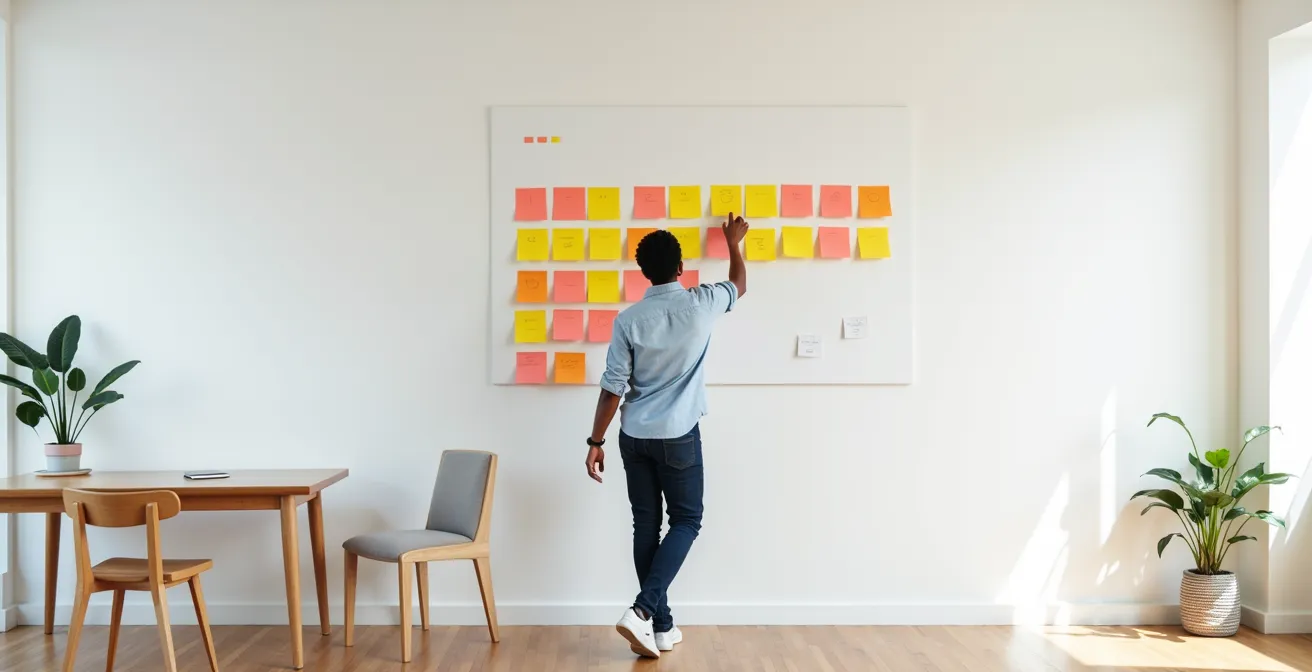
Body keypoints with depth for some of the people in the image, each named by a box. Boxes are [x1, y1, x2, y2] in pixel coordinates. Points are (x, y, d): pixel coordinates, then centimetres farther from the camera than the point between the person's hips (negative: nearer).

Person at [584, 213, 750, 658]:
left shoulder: (628, 319, -6)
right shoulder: (701, 304, -8)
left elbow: (613, 387, -6)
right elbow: (740, 286, 15)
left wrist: (596, 442, 2)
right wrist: (733, 243, 32)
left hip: (634, 436, 2)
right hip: (679, 436, -2)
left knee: (646, 525, 10)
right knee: (686, 520, 10)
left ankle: (661, 626, 16)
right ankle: (643, 610, -6)